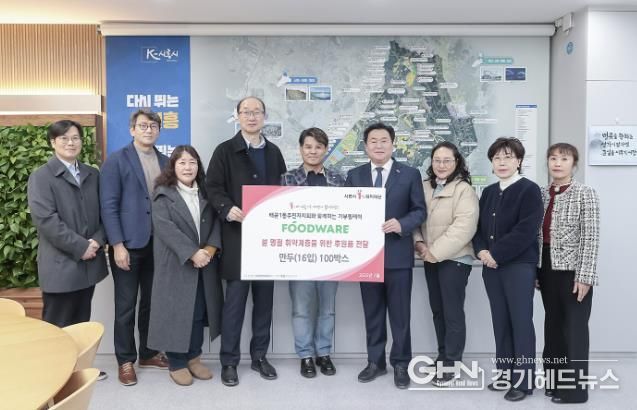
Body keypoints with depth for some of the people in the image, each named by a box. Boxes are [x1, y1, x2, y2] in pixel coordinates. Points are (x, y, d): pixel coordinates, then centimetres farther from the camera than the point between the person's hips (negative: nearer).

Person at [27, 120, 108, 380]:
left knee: (81, 322, 16)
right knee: (57, 326, 3)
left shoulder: (92, 175, 13)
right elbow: (45, 219, -16)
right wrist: (80, 247, -18)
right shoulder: (41, 177, -4)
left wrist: (97, 241, -8)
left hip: (88, 262, 6)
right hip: (60, 265, -5)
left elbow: (102, 212, 10)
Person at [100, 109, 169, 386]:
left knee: (152, 303, 14)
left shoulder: (166, 162, 10)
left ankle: (148, 353, 29)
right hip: (128, 244, -4)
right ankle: (125, 361, 19)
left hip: (158, 244, 4)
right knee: (126, 306, 5)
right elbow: (108, 205, -9)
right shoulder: (116, 160, -3)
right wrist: (117, 245, -15)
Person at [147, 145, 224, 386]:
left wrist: (210, 249, -14)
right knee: (177, 312, 3)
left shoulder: (205, 193, 10)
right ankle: (176, 363, 16)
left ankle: (194, 358, 24)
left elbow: (216, 222, 4)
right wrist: (192, 254, -21)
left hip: (204, 265, 4)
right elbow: (165, 228, -15)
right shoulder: (163, 194, -4)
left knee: (199, 312, 10)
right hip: (175, 265, -4)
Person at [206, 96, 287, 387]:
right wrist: (227, 209, -24)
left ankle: (259, 356, 23)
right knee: (235, 299, 1)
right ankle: (229, 361, 14)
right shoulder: (225, 150, 1)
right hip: (238, 235, -4)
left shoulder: (274, 152, 14)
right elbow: (213, 187, -6)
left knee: (264, 298, 10)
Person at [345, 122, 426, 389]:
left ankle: (400, 364, 21)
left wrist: (402, 224, -18)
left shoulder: (410, 174, 2)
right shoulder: (354, 175, 8)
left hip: (398, 254, -2)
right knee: (372, 313, 12)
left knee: (400, 313, 6)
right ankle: (375, 362, 26)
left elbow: (420, 210, 0)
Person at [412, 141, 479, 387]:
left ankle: (452, 364, 12)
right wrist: (419, 243, -4)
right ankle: (443, 356, 29)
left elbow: (463, 228, -20)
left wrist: (435, 252, -20)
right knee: (437, 309, 15)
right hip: (431, 258, 7)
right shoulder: (425, 187, 9)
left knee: (453, 312, 0)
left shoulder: (464, 190, -11)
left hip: (454, 259, -6)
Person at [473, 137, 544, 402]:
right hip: (491, 266, 6)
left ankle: (524, 380, 11)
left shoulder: (529, 190, -6)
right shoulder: (488, 192, 13)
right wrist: (481, 251, -6)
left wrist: (496, 253, -16)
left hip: (519, 266, -6)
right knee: (500, 321, 12)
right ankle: (505, 373, 24)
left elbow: (526, 231, -16)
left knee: (521, 322, 0)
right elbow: (478, 226, 12)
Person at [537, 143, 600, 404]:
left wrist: (585, 276, -16)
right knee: (553, 326, 14)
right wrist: (535, 270, 9)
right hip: (548, 269, 5)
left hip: (573, 270, -5)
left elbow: (591, 238, -12)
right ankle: (553, 380, 28)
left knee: (574, 329, 4)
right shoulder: (542, 194, 7)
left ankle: (574, 388, 16)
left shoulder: (585, 194, -8)